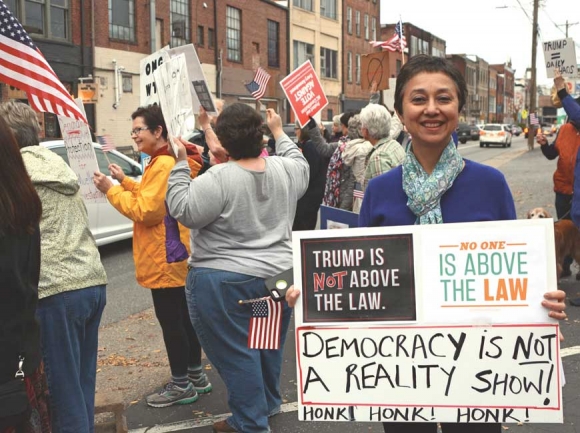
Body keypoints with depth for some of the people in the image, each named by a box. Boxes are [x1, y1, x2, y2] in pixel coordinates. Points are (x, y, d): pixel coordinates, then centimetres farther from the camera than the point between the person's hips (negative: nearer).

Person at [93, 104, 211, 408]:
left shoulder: (164, 164, -20)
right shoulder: (169, 160, 13)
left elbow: (146, 211, -22)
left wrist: (111, 190, -15)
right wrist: (125, 182, 12)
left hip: (165, 258, -11)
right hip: (177, 255, 11)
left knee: (170, 320, -1)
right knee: (183, 316, 17)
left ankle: (181, 385, 10)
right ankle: (195, 376, 27)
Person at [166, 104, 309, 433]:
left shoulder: (218, 178, -18)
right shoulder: (285, 170, 0)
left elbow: (184, 211, -15)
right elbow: (300, 164, 21)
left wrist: (181, 165, -8)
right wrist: (280, 132, 32)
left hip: (225, 282, -6)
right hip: (280, 275, 7)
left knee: (236, 353, 4)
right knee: (268, 346, 21)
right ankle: (269, 403, 38)